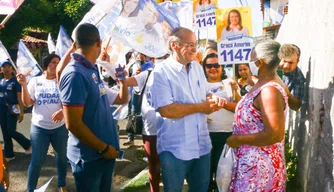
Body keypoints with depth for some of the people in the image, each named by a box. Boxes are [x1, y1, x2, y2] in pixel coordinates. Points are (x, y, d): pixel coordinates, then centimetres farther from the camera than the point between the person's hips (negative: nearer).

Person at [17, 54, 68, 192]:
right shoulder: (35, 81, 2)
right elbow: (27, 103, -1)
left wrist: (63, 111, -25)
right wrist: (24, 85, -14)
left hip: (60, 127, 1)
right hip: (39, 127, -1)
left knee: (62, 156, 14)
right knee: (37, 161, 1)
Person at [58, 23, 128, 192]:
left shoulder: (92, 71, 7)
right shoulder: (75, 74, -22)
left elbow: (121, 99, 21)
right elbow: (73, 124, -25)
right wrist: (104, 148, -18)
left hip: (105, 152, 9)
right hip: (89, 156, -9)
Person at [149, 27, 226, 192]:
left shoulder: (197, 67, 8)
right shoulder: (161, 72, -14)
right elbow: (166, 110, -24)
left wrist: (214, 100, -8)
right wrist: (201, 107, -16)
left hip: (202, 145, 7)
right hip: (175, 149, -6)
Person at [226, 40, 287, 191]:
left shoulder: (270, 90, -23)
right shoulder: (264, 85, 8)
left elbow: (275, 135, -28)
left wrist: (238, 139, -19)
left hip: (259, 165, -10)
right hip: (251, 161, 10)